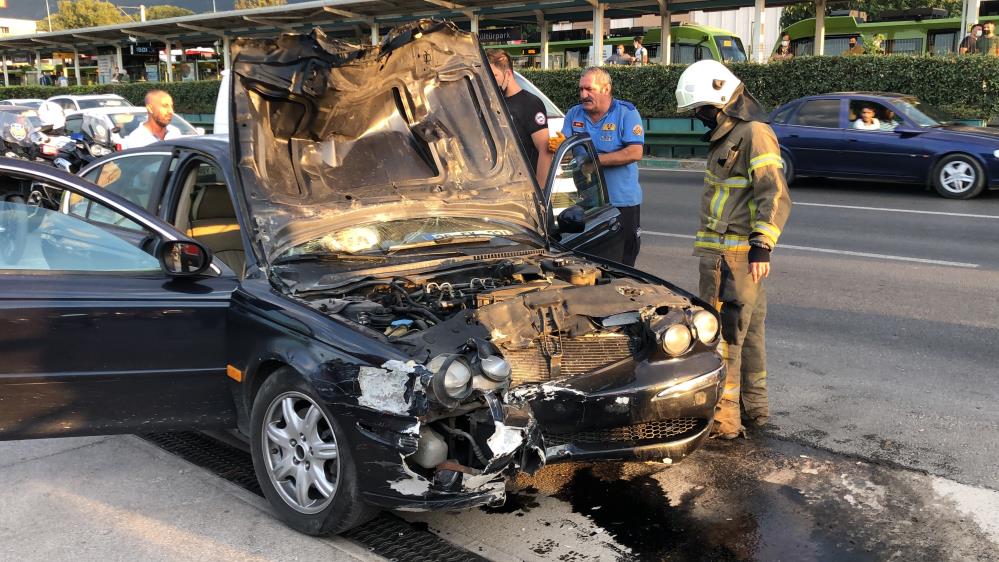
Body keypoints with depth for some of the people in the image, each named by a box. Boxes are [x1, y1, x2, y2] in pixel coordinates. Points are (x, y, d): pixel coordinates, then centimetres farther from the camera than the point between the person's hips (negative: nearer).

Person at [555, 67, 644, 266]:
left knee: (622, 263, 5)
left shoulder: (627, 113, -5)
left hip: (622, 201, -3)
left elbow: (635, 153, -15)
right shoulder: (574, 114, 9)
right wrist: (558, 146, -21)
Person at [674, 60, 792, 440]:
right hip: (724, 251, 11)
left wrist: (762, 246, -26)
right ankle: (756, 406, 28)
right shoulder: (728, 134, 18)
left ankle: (722, 418, 0)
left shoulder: (754, 133, -14)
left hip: (733, 254, -11)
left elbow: (776, 197, -21)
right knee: (747, 330, 17)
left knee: (723, 333, -7)